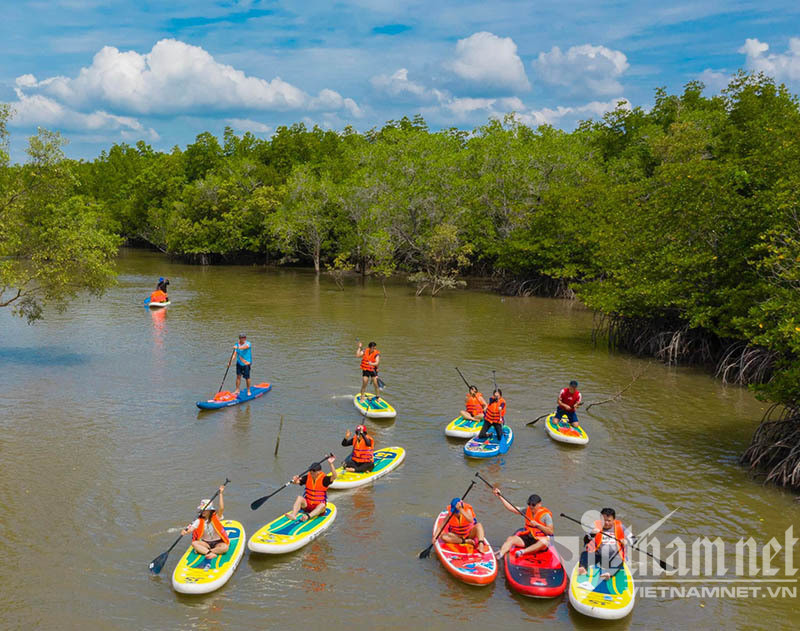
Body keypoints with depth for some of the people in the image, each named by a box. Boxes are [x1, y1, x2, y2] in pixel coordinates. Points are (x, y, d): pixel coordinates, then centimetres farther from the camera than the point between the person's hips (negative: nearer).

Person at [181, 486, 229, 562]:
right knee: (194, 543, -25)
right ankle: (210, 553, -40)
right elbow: (192, 528, -16)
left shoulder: (216, 518, -7)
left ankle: (202, 551, -32)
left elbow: (222, 508, -23)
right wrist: (186, 531, -40)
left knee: (225, 547, -32)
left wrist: (220, 494, -25)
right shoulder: (199, 521, -2)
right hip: (206, 543, 2)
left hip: (217, 542, -2)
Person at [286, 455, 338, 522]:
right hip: (306, 504, 3)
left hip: (318, 506, -3)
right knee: (299, 497, -23)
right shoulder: (307, 477, 2)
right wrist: (294, 481, -28)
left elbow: (334, 476, -26)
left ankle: (308, 516, -57)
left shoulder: (324, 479, -9)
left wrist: (331, 464, -37)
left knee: (322, 505, -35)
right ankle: (293, 515, -42)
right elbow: (297, 481, -4)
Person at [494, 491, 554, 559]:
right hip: (527, 538, 5)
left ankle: (523, 551, -43)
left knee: (544, 542, -39)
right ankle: (500, 555, -39)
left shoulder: (545, 515, -5)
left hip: (539, 539, -5)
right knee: (510, 539, -18)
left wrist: (537, 525, -19)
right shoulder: (527, 511, 9)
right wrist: (500, 496, 4)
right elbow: (511, 508, 9)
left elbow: (551, 532, -11)